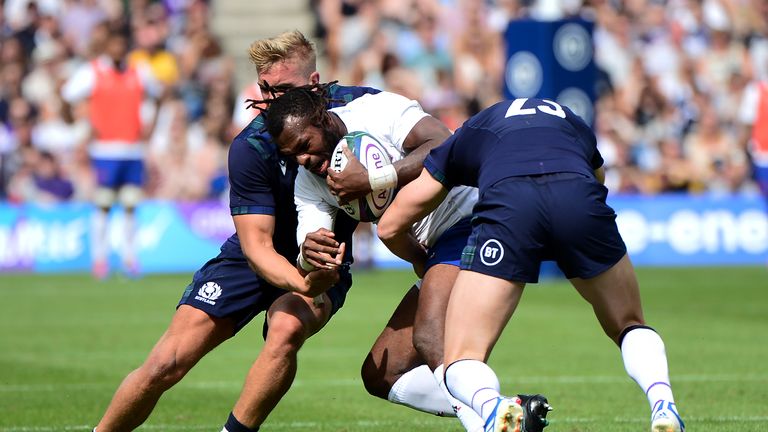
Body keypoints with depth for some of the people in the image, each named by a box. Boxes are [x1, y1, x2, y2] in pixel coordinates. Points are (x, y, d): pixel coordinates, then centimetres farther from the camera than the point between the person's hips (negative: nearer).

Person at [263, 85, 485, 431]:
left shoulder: (380, 111, -13)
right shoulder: (308, 183, 7)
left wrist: (371, 181, -32)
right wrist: (310, 257, -28)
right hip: (436, 256, 10)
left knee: (429, 338, -32)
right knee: (379, 375, 5)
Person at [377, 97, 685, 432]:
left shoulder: (468, 132, 38)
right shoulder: (573, 122, 43)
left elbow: (389, 227, 38)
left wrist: (424, 260, 59)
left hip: (507, 202, -2)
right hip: (579, 197, 2)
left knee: (463, 360, 6)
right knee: (629, 327, 27)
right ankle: (663, 404, -3)